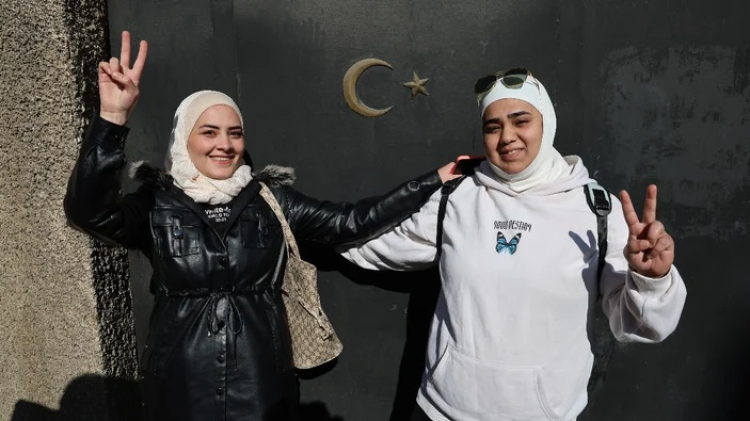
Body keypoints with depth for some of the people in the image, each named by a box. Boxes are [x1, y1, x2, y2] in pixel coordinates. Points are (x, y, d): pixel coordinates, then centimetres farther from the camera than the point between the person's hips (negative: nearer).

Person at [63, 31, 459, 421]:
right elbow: (87, 210, -21)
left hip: (261, 383, 1)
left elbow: (349, 222, -3)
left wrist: (435, 181, -5)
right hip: (182, 387, 0)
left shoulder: (271, 197, 1)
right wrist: (113, 117, -34)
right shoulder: (157, 203, -3)